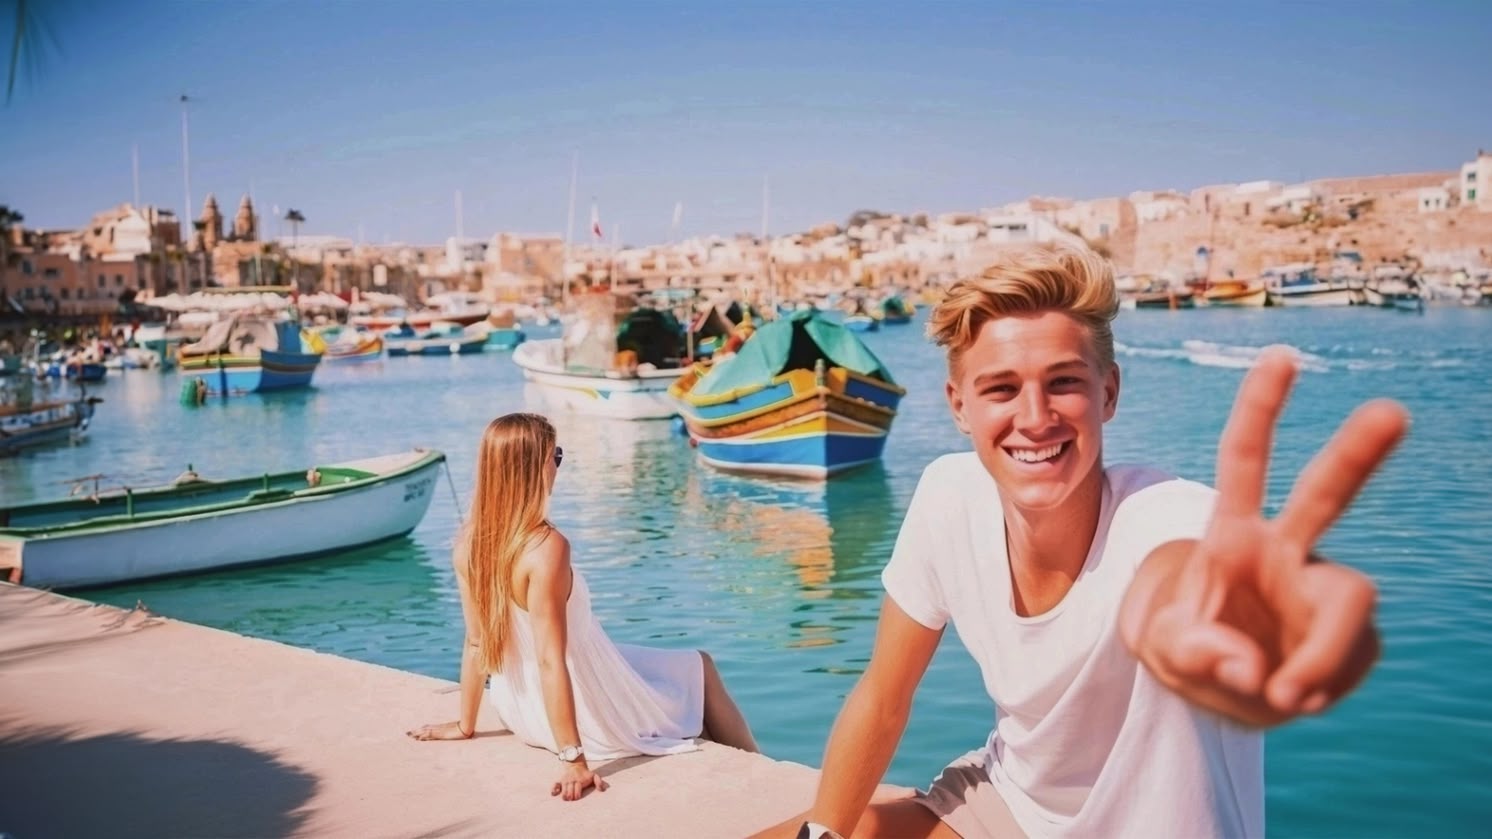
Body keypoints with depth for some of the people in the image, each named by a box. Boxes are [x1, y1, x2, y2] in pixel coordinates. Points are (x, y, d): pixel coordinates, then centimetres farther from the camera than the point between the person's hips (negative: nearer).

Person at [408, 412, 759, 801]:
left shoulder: (467, 542, -8)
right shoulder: (546, 547, -29)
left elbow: (476, 642, 0)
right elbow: (551, 660, -30)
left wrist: (466, 725, 11)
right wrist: (573, 759, -26)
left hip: (521, 713, 8)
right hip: (588, 717, -8)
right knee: (700, 669, 18)